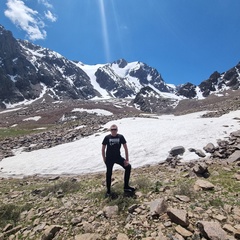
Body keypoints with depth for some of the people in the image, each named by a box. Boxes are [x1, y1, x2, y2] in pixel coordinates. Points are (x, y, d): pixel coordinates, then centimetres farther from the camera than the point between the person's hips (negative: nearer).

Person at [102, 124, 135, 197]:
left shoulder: (120, 137, -8)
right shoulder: (107, 137, -10)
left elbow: (125, 148, -5)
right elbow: (103, 149, -1)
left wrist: (127, 159, -8)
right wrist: (104, 159, -2)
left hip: (118, 157, 2)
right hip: (109, 159, -1)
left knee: (128, 166, -9)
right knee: (109, 173, 6)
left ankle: (126, 186, 7)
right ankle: (108, 190, 28)